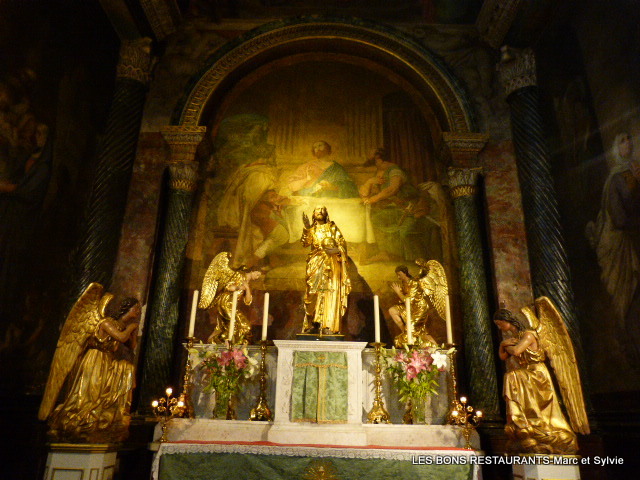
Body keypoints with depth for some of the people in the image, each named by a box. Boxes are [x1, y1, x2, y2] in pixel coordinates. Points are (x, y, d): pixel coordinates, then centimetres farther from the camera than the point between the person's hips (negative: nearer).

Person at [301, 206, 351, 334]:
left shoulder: (332, 227, 12)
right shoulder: (312, 229, 16)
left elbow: (342, 243, 5)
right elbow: (305, 243, 0)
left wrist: (336, 250, -15)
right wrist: (307, 228, -12)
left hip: (331, 263, -2)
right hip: (316, 264, 2)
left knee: (331, 292, -10)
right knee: (315, 292, -7)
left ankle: (329, 326, -13)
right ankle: (313, 323, -6)